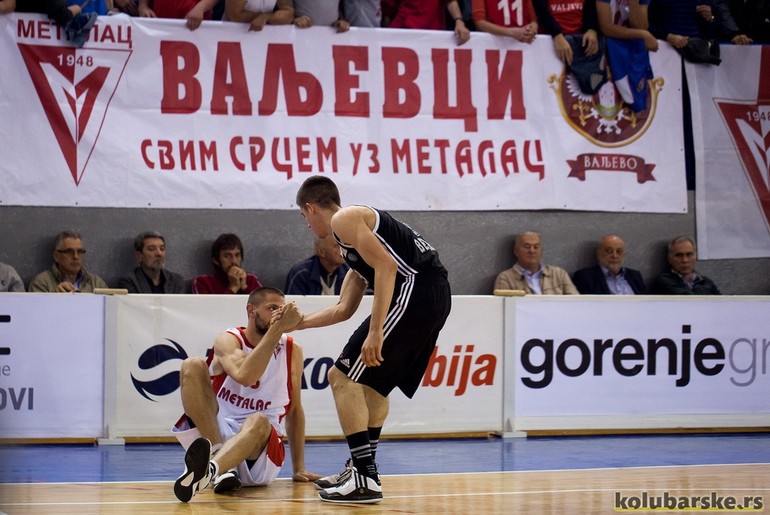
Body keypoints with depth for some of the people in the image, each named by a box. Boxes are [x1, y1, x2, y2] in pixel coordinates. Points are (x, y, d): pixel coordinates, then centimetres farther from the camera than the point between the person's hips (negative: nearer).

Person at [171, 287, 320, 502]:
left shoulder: (292, 351, 8)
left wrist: (299, 468, 12)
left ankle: (209, 468, -69)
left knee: (258, 421, -36)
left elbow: (295, 411, 16)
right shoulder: (228, 340, -2)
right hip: (215, 432, -1)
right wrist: (278, 328, -26)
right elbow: (245, 376, -25)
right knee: (192, 366, -20)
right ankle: (217, 455, -36)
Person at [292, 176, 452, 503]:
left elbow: (386, 266, -15)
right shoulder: (360, 225, 30)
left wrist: (375, 331, -19)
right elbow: (343, 309, 35)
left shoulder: (343, 219, 0)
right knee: (373, 381, 27)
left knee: (344, 377, -5)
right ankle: (361, 467, 32)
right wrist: (297, 323, 43)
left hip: (414, 290, -10)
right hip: (436, 295, 10)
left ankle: (365, 479, -10)